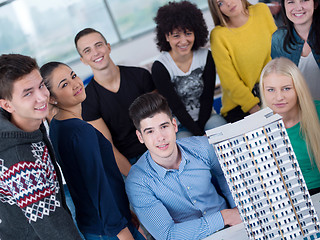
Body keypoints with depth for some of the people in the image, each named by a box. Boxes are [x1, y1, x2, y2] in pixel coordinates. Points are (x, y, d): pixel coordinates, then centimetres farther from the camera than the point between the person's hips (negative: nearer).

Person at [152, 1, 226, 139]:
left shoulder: (205, 57, -4)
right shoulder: (159, 68, -16)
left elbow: (207, 98, -2)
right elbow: (176, 108, -15)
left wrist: (201, 127, -12)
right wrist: (200, 134, -18)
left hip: (206, 117, 3)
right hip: (180, 125, -3)